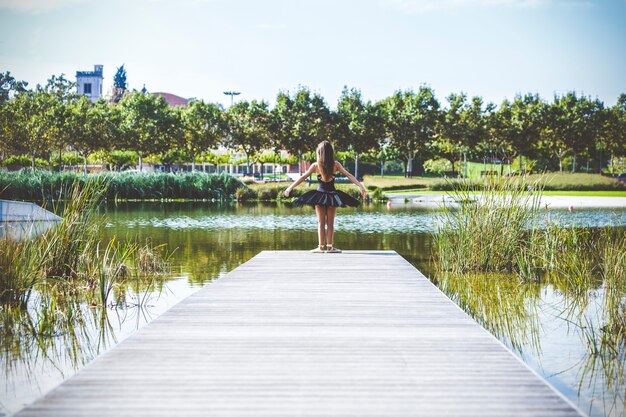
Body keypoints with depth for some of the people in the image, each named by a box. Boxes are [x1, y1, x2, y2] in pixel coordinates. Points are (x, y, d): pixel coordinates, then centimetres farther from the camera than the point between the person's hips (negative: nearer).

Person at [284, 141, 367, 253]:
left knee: (321, 222, 6)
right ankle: (329, 247, 4)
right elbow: (349, 175, -6)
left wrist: (290, 188, 5)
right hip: (332, 195, 1)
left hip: (319, 195, 0)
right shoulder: (335, 165, -6)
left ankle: (321, 247, 4)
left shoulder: (315, 165, -7)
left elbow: (303, 177, -2)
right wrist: (360, 186, -1)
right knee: (330, 223, 6)